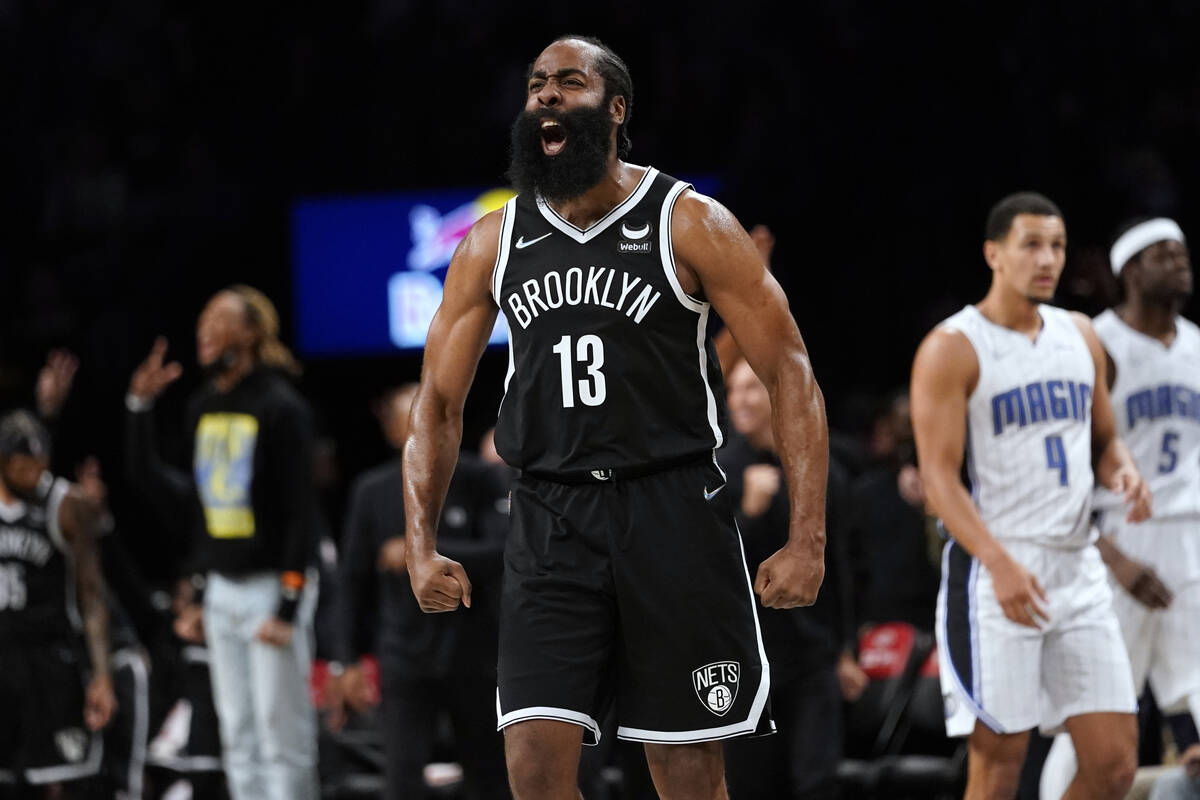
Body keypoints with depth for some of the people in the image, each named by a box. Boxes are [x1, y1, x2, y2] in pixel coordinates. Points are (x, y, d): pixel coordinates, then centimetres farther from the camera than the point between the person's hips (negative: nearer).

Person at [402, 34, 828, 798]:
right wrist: (422, 548, -1)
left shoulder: (690, 225, -3)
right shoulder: (494, 243, 7)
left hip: (672, 510, -2)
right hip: (549, 521, 3)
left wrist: (807, 541, -11)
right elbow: (439, 401, 12)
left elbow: (790, 374, -3)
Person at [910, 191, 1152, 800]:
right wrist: (1000, 562, -26)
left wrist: (1123, 473, -2)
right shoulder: (952, 349, -6)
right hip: (994, 575, -6)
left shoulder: (1079, 336, 13)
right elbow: (939, 475, -12)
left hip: (1076, 566, 6)